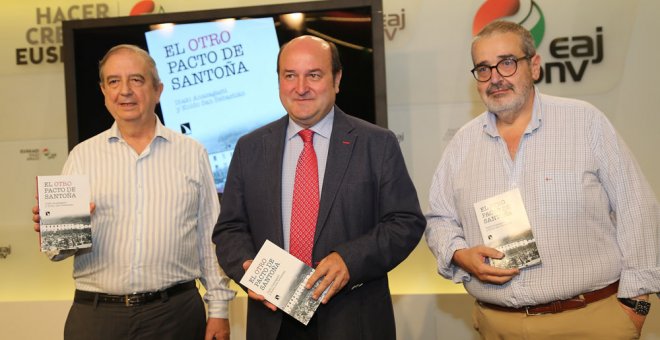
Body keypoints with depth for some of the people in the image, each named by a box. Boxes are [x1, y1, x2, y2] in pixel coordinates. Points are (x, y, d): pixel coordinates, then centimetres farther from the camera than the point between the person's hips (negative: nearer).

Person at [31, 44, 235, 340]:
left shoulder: (192, 153, 4)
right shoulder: (82, 156, 5)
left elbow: (210, 236, 4)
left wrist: (219, 308, 2)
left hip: (176, 313, 0)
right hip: (95, 314, 1)